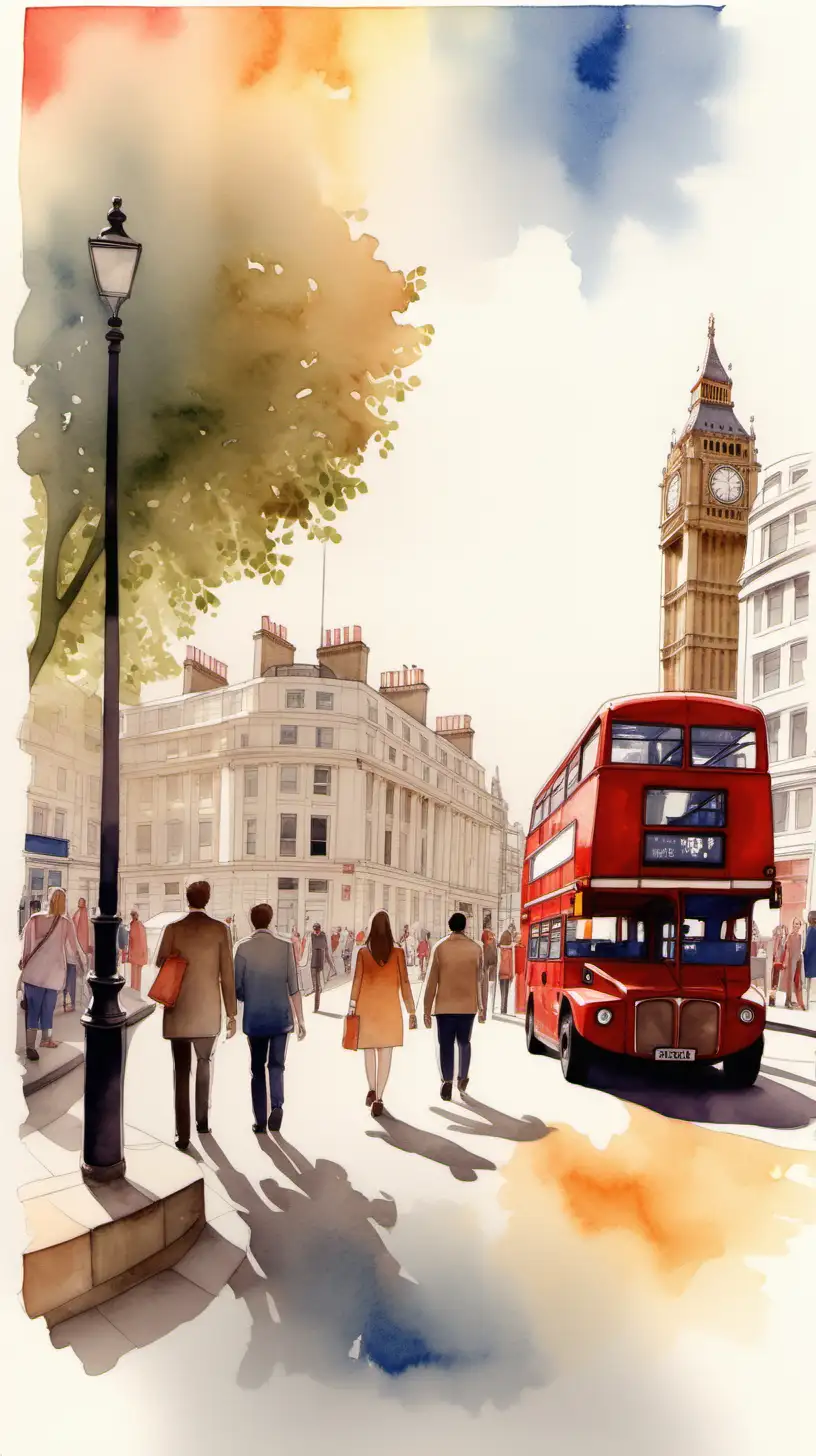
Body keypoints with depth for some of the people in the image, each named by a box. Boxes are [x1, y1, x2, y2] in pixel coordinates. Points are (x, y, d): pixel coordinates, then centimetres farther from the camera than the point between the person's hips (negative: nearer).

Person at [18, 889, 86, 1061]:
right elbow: (73, 948, 2)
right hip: (53, 973, -2)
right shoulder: (66, 923, -6)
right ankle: (45, 1038, 18)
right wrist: (83, 962, 16)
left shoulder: (34, 919, -2)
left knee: (33, 1008, 4)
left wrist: (23, 961, 13)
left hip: (34, 971, 2)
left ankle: (30, 1045, 4)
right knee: (47, 1008, 10)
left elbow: (25, 944, 1)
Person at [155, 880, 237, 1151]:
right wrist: (232, 1013, 1)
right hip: (209, 1011, 1)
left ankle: (183, 1134, 0)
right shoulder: (219, 929, -5)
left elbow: (160, 964, -1)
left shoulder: (174, 928, -5)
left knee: (181, 1069, 4)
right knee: (204, 1062, 23)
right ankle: (202, 1119, 26)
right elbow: (227, 974, -4)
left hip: (179, 1011, -1)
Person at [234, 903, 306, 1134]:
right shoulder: (285, 946, -6)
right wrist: (300, 1020, 2)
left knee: (257, 1069, 13)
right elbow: (294, 988, -4)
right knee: (276, 1065, 10)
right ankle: (276, 1106, -14)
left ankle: (260, 1120, 12)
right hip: (280, 1017, 0)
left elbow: (236, 987, -4)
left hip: (254, 1018, 0)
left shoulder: (243, 948, -7)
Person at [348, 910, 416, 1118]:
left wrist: (352, 1006, 0)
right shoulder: (398, 952, -4)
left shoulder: (363, 951, -3)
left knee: (369, 1050, 19)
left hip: (367, 1007, 1)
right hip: (390, 1007, -1)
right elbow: (404, 983, -4)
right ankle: (378, 1099, -3)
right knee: (385, 1053, 2)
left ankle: (372, 1090, 23)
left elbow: (357, 981, -5)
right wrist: (411, 1011, 0)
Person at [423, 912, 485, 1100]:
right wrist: (482, 1007, 13)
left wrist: (427, 1009, 0)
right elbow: (480, 980, 3)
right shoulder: (476, 948, -1)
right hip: (468, 1005, 2)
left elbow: (432, 981, -6)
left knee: (446, 1045, 2)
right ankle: (463, 1079, 28)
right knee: (464, 1042, 20)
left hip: (444, 1006, -2)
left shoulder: (440, 948, -5)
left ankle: (447, 1082, -9)